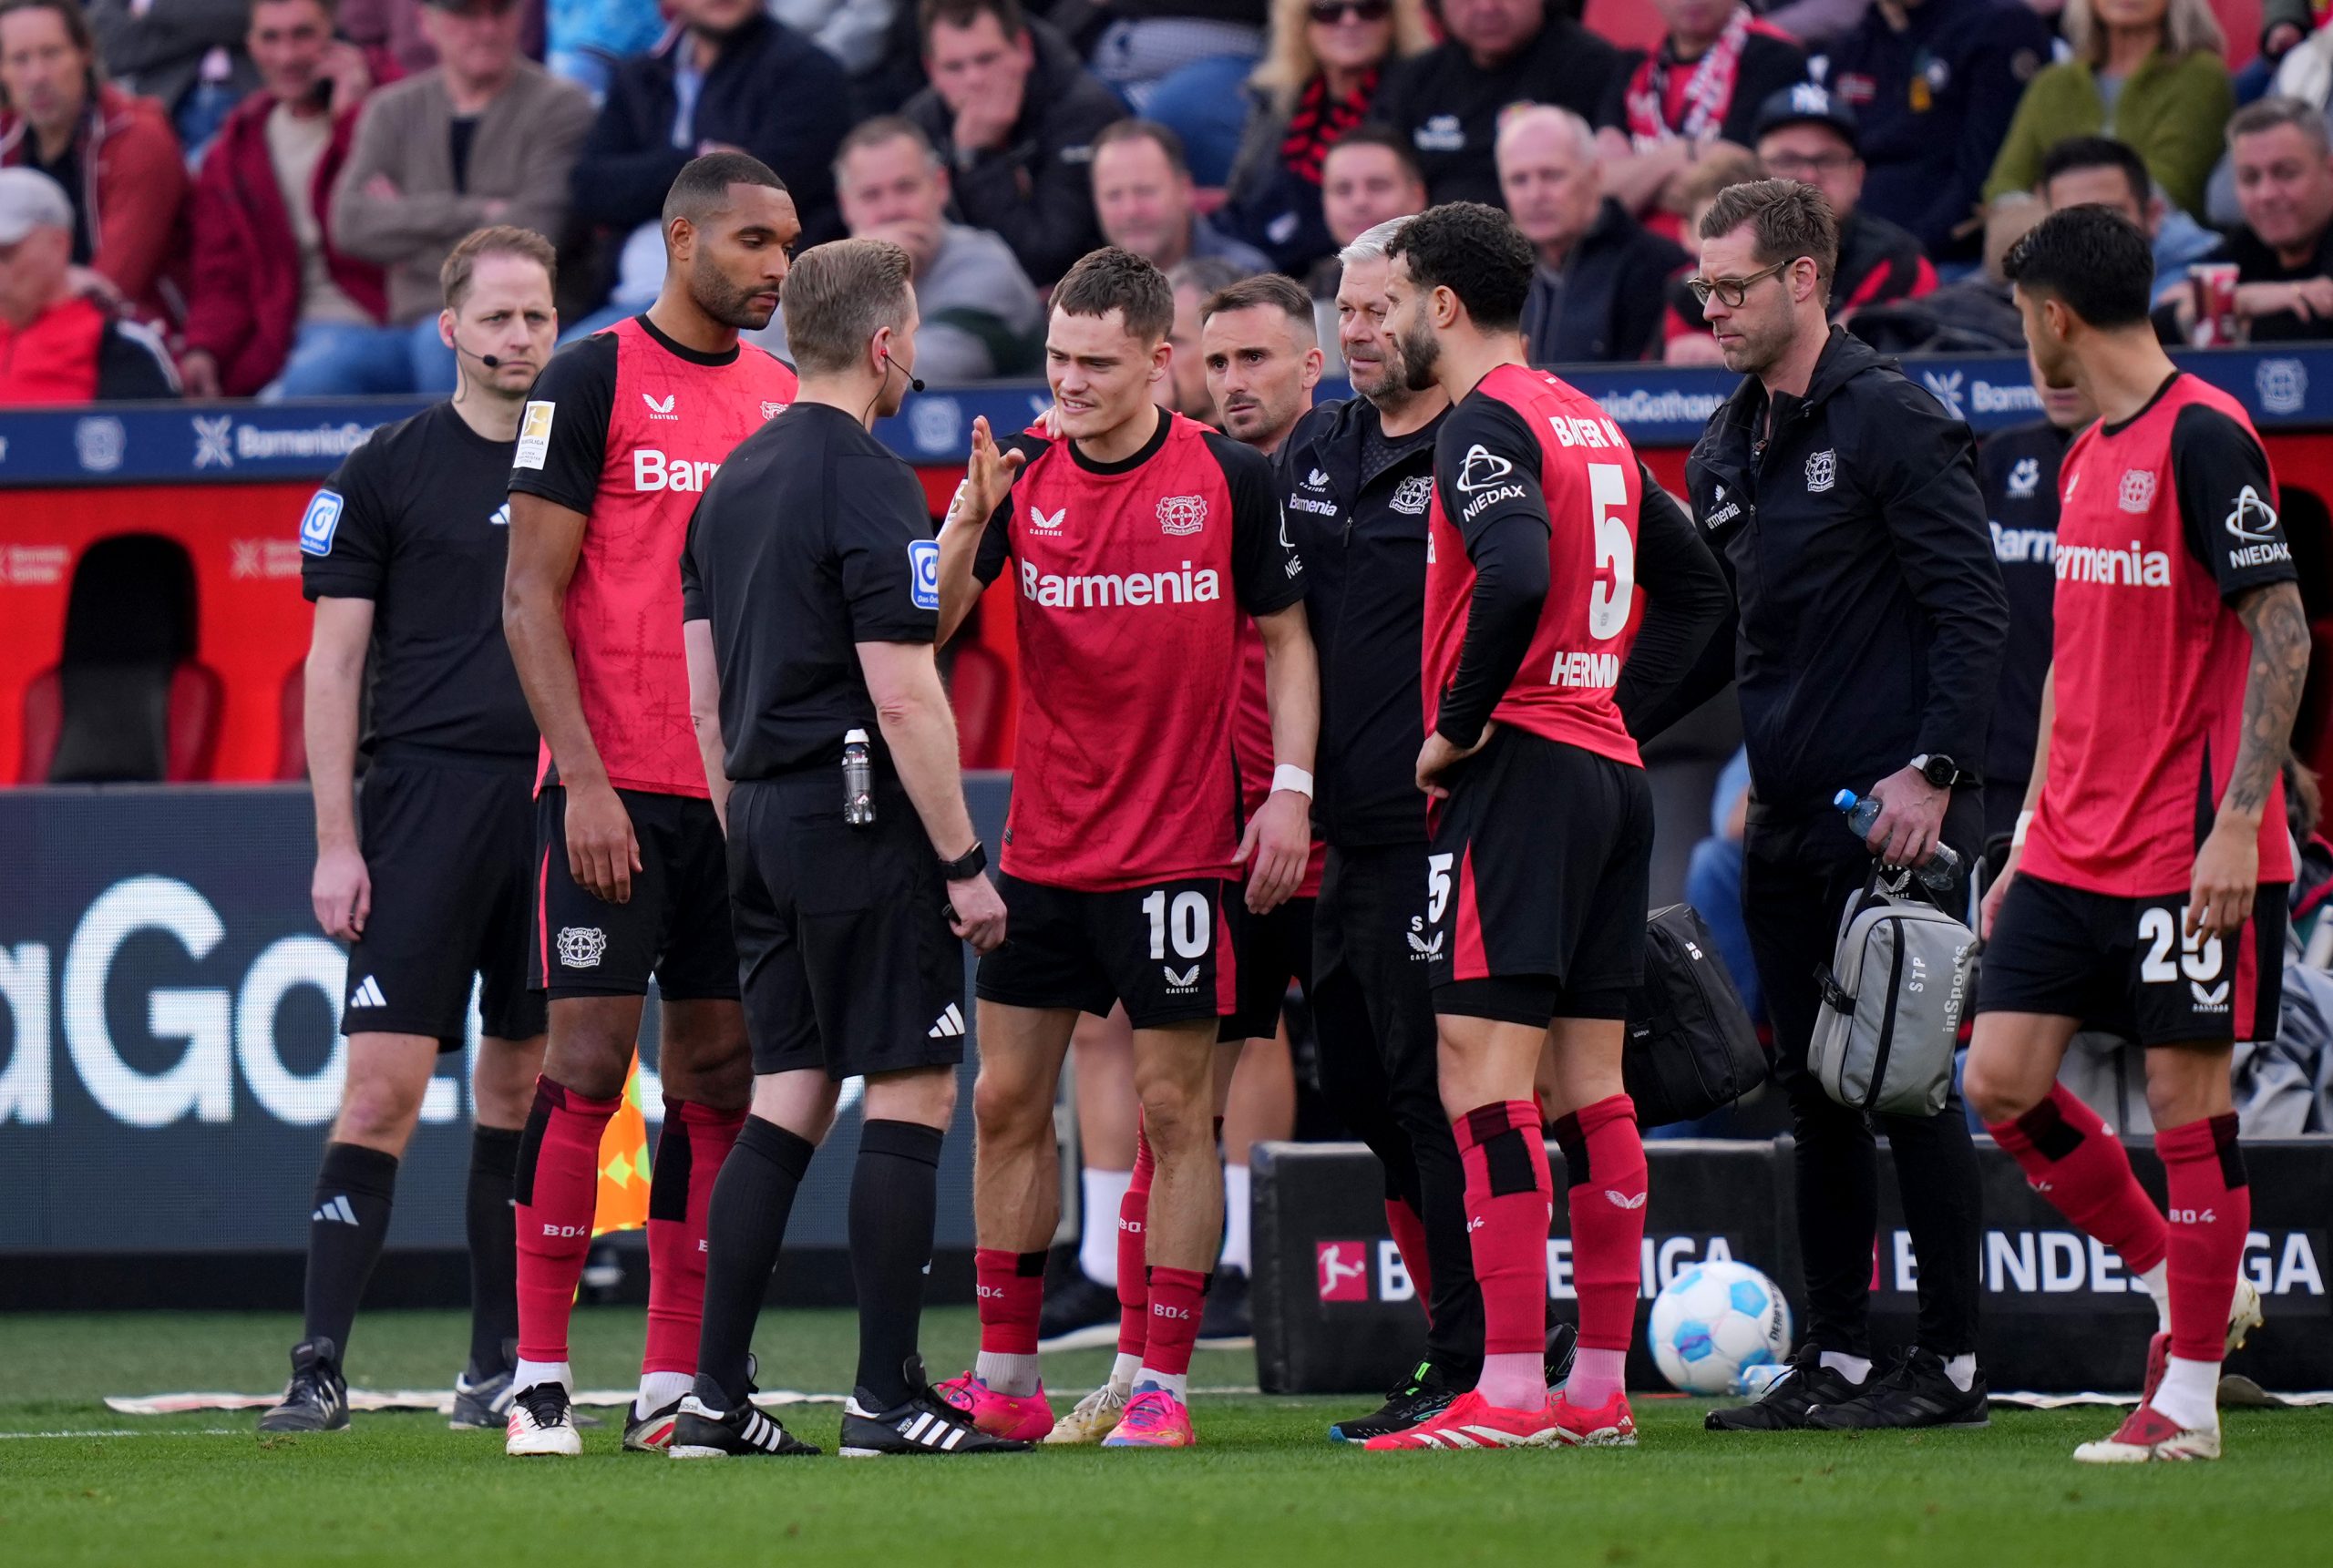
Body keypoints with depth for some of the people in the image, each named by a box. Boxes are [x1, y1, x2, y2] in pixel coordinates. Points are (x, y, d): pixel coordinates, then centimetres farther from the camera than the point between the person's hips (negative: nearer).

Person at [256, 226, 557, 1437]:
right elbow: (334, 662, 1)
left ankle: (500, 1364, 16)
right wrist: (336, 841, -6)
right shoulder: (386, 470, 1)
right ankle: (320, 1367, -11)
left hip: (560, 803, 4)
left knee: (522, 1088, 9)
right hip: (424, 797, -4)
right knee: (383, 1086, -10)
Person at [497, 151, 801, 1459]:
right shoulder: (594, 380, -5)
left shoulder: (785, 397, 13)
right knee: (589, 1062, -8)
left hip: (745, 793, 6)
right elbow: (532, 594, -7)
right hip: (613, 789, -6)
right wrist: (585, 777, -15)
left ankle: (675, 1383, 8)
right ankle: (541, 1377, -3)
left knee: (719, 1078, 5)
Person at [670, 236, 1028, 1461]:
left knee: (787, 1103, 9)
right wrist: (965, 864, -13)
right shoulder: (868, 485, -13)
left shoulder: (733, 481, 13)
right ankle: (886, 1398, -5)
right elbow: (903, 695, -17)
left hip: (765, 820, 8)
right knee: (910, 1096, -3)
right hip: (863, 819, -8)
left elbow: (704, 694, 16)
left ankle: (715, 1397, 5)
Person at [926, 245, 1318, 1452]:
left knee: (1175, 1107, -1)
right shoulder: (1025, 478, 2)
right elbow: (926, 627, -5)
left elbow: (1285, 637, 4)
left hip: (1183, 846, -3)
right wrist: (967, 522, -22)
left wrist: (1290, 787, -6)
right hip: (1041, 847, 3)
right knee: (1007, 1102, 4)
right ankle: (1006, 1380, 13)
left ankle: (1163, 1384, 4)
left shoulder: (1230, 478, -4)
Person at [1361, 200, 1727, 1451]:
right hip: (1610, 765, 9)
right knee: (1586, 1084, 10)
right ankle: (1599, 1385, 10)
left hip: (1516, 774, -9)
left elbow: (1517, 577, -27)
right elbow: (1694, 583, 25)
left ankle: (1509, 1390, -16)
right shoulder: (1590, 423, 18)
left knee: (1482, 1077, -11)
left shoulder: (1486, 423, -10)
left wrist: (1458, 726, -16)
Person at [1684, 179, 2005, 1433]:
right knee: (1814, 1090, 9)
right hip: (1785, 815, 8)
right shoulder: (1724, 451, 15)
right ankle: (1836, 1360, 13)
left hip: (1893, 811, -8)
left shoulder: (1891, 422, -9)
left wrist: (1933, 768, -19)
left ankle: (1950, 1362, 0)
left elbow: (1970, 607, -13)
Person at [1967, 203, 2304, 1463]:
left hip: (2189, 852, -8)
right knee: (2001, 1080, 2)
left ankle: (2189, 1397, 4)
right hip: (2074, 849, 8)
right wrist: (2032, 832, 20)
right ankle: (2181, 1282, 19)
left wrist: (2238, 823, -20)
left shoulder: (2203, 438, -12)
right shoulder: (2086, 457, 15)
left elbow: (2283, 635, -15)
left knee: (2187, 1100, -3)